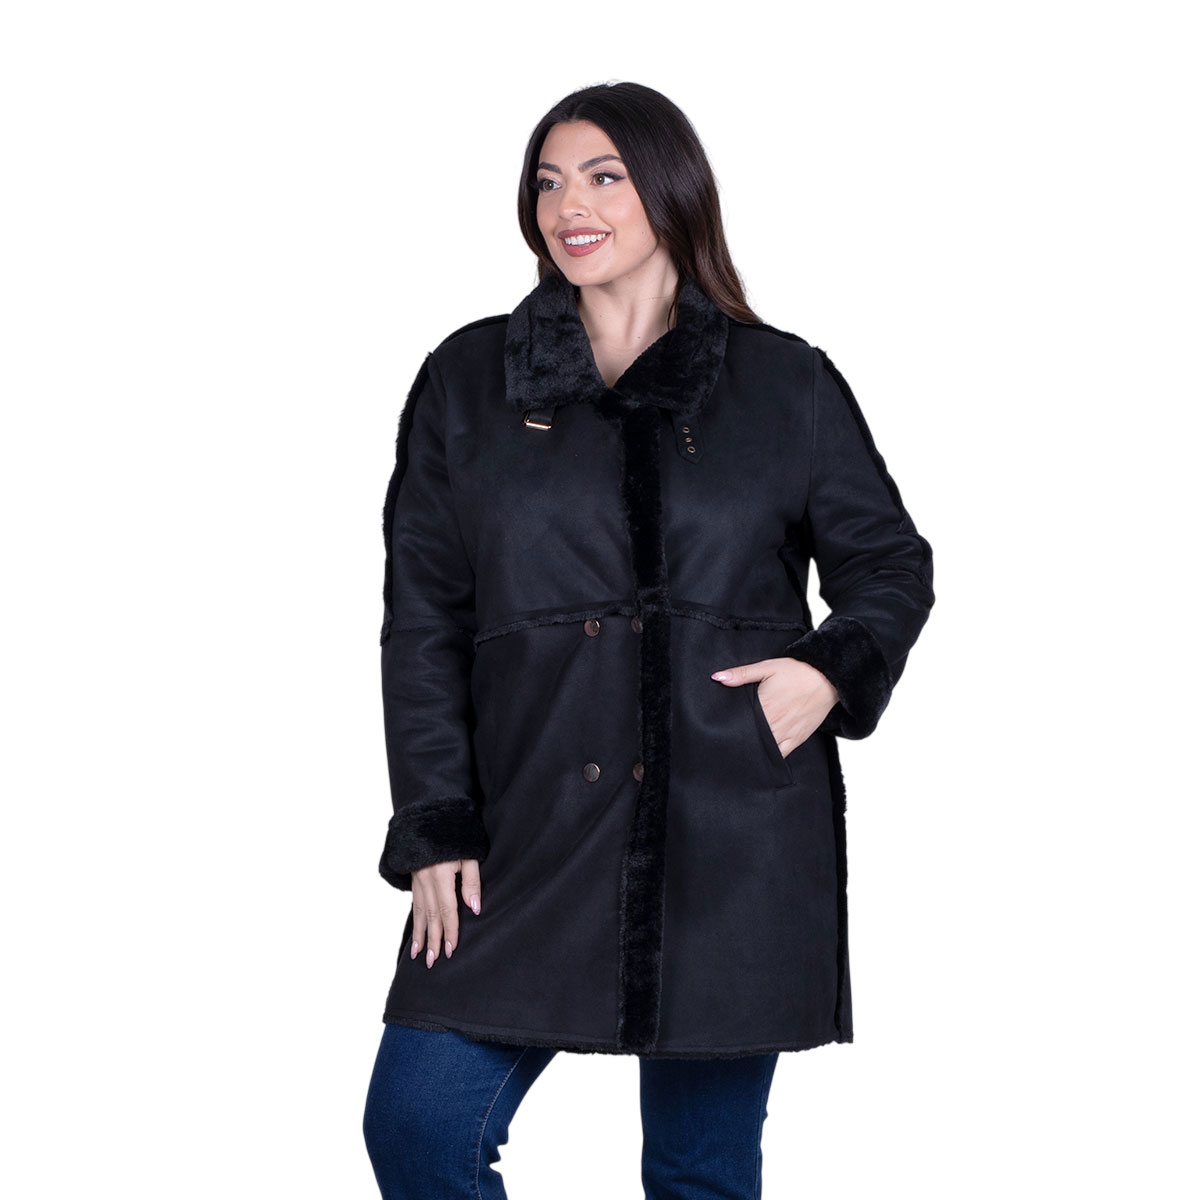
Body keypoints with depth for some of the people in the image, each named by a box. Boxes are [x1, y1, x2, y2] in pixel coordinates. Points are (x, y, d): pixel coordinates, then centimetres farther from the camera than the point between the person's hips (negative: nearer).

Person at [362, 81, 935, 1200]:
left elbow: (894, 564, 14)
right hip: (531, 831, 1)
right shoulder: (468, 380, 8)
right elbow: (421, 616, 6)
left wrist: (835, 669, -7)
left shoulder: (786, 382, 6)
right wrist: (435, 826, -2)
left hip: (736, 842, -1)